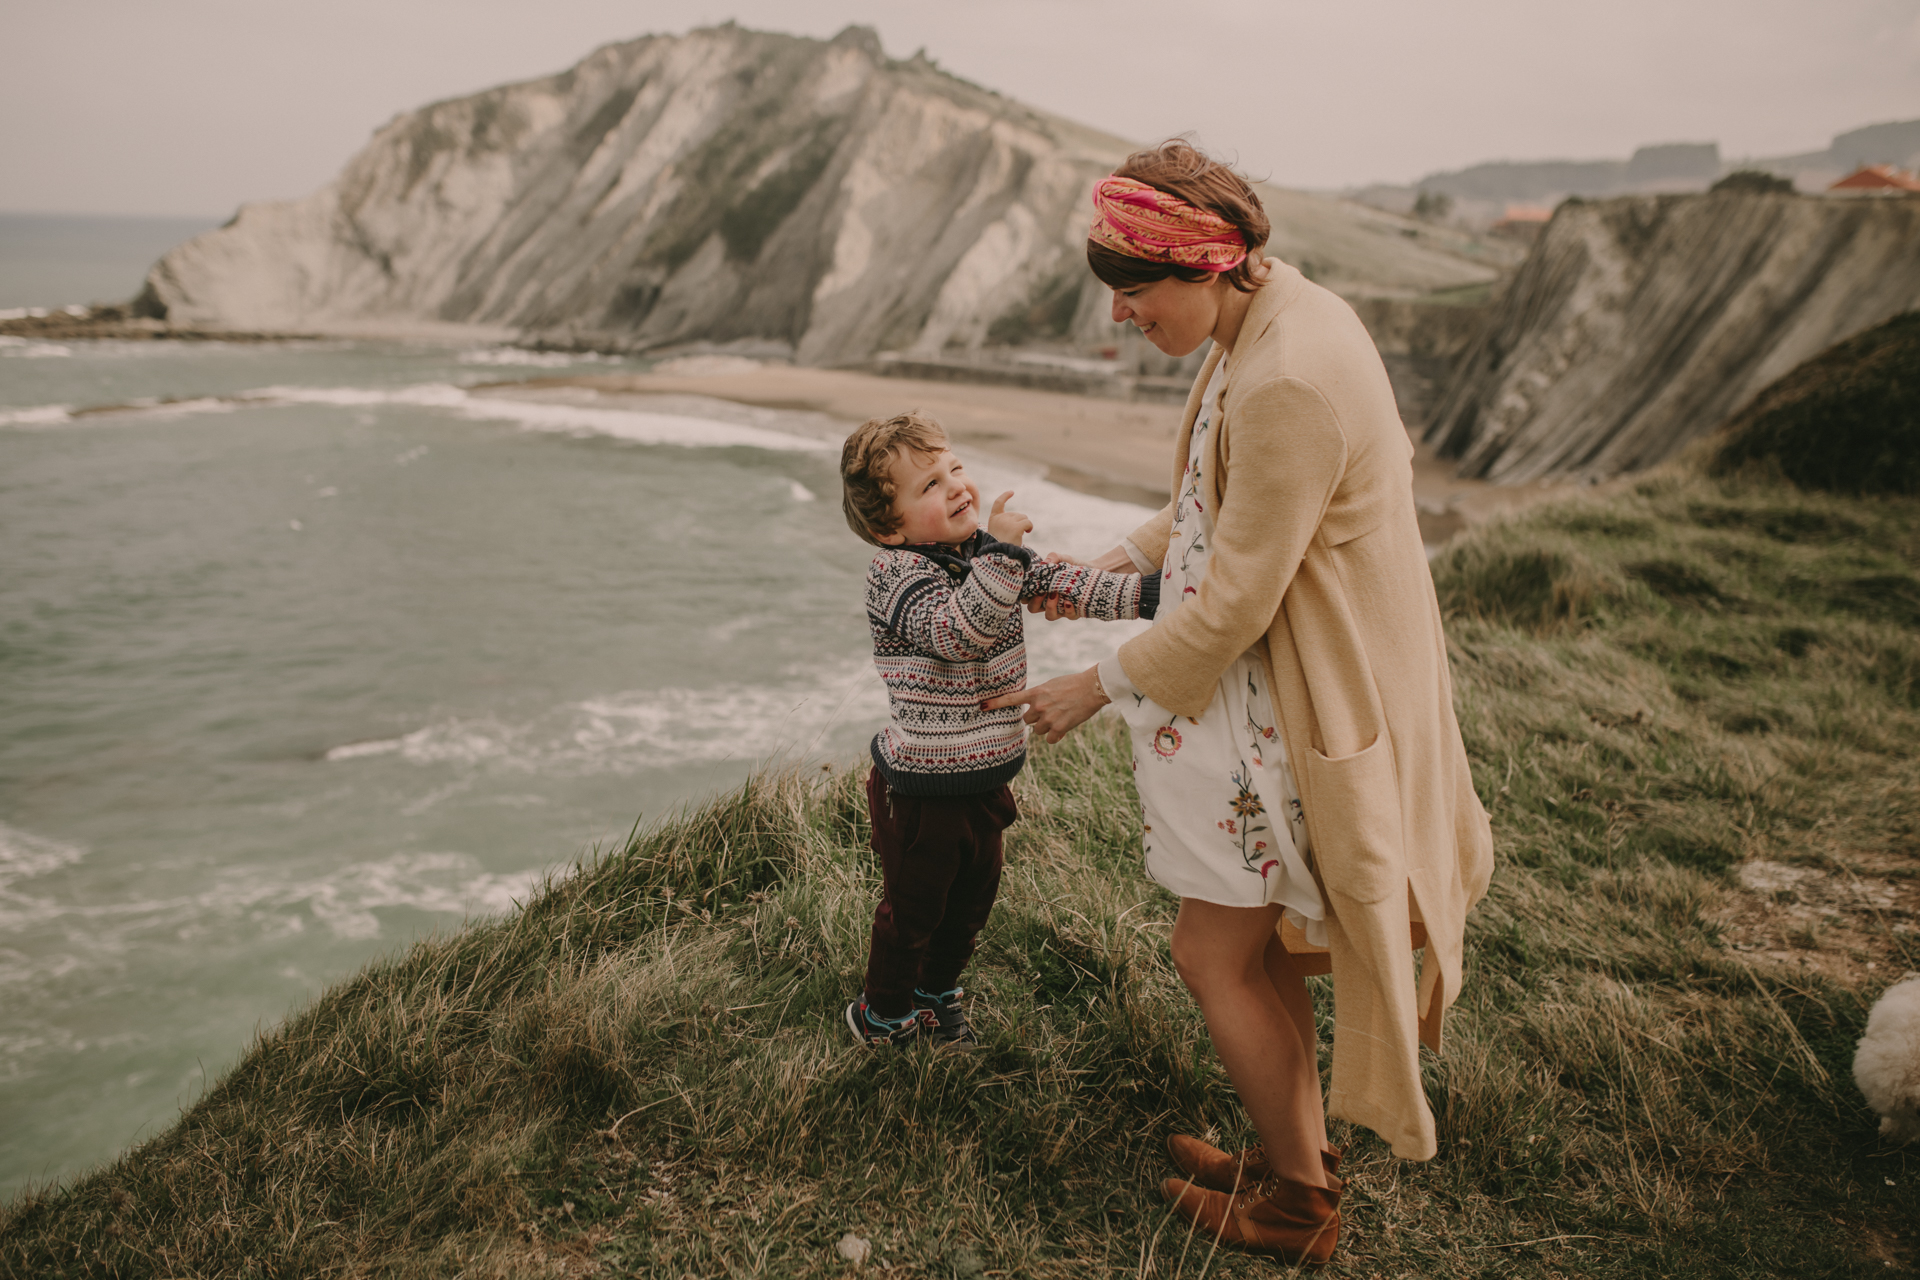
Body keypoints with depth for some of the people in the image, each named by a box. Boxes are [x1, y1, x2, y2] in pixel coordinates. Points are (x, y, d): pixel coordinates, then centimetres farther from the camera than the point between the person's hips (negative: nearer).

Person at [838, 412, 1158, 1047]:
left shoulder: (983, 554, 1)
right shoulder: (895, 572, -23)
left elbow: (1061, 582, 3)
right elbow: (957, 633, -38)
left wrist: (1144, 592, -8)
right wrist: (1000, 553, -46)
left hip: (985, 781, 7)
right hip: (922, 790, -7)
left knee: (971, 899, 23)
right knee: (912, 909, 12)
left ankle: (936, 992, 48)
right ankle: (884, 1016, 36)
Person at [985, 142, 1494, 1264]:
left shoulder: (1286, 382, -28)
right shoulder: (1278, 317, 5)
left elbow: (1234, 604, -23)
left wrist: (1101, 686, -12)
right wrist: (1113, 564, 13)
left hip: (1301, 702, -10)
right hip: (1282, 678, 10)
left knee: (1216, 958, 4)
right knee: (1265, 944, 20)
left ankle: (1301, 1206, 25)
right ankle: (1298, 1152, 39)